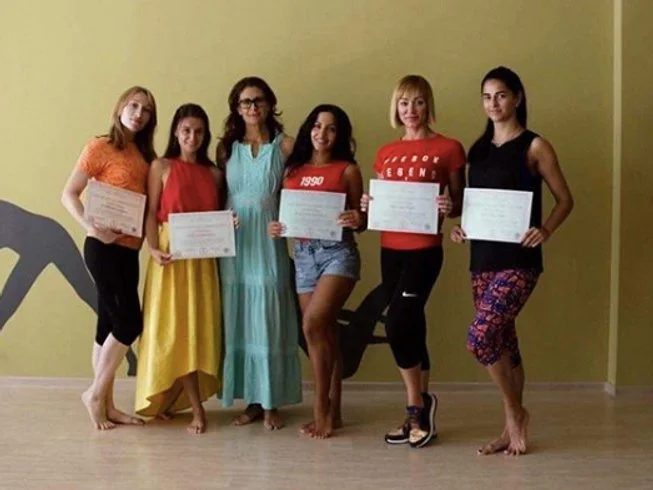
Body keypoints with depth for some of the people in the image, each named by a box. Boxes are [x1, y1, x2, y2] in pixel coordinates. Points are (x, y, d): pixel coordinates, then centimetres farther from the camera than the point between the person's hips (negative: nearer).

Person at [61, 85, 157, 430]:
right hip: (103, 247, -6)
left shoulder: (144, 155, 13)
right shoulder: (100, 147, -6)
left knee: (111, 325, 10)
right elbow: (68, 194, -8)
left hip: (129, 250, 7)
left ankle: (107, 405, 17)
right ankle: (95, 394, 8)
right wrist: (91, 227, -23)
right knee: (129, 322, -8)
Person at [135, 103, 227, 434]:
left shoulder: (213, 173, 12)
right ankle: (196, 407, 5)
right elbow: (151, 214, -3)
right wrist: (153, 249, -16)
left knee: (199, 327, 1)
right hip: (171, 255, -3)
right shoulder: (162, 167, 3)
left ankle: (171, 399, 14)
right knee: (175, 329, -4)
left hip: (203, 258, 4)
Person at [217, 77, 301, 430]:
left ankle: (271, 403, 11)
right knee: (238, 321, 5)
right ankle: (252, 401, 17)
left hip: (268, 243, -2)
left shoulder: (285, 146, 2)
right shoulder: (226, 147, 9)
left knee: (269, 320, 1)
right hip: (233, 243, 2)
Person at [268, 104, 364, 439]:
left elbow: (357, 219, 3)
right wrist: (276, 228, -6)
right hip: (303, 253, 4)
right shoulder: (292, 171, 11)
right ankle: (333, 410, 18)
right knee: (325, 331, 9)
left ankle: (322, 408, -3)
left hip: (337, 251, -4)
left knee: (313, 325, -18)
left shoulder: (348, 170, 1)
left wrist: (356, 220, -20)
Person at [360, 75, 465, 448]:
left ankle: (417, 404, 7)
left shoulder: (448, 149, -2)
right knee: (411, 327, 10)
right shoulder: (386, 153, 12)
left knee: (397, 325, -13)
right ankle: (420, 409, 21)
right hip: (390, 249, 5)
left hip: (425, 250, -5)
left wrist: (449, 207, -20)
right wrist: (368, 206, -4)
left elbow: (459, 204, 1)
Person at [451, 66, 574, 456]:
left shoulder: (535, 146, -4)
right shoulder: (478, 149, 13)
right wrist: (460, 226, 0)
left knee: (481, 338, -16)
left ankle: (516, 413, 7)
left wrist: (546, 230, -19)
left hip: (518, 260, -6)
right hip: (483, 257, 6)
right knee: (502, 342, 11)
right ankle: (512, 427, 22)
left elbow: (565, 199, -2)